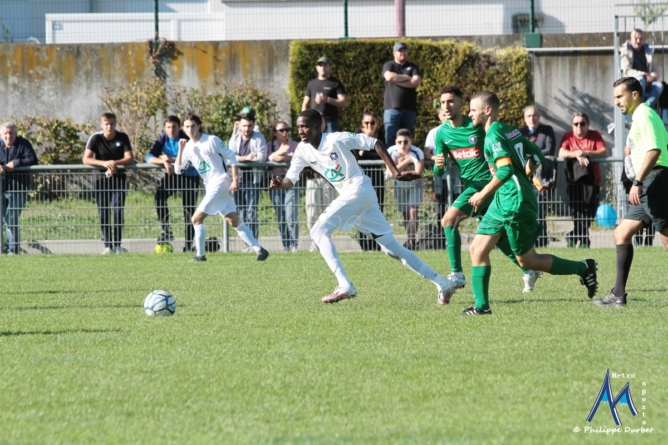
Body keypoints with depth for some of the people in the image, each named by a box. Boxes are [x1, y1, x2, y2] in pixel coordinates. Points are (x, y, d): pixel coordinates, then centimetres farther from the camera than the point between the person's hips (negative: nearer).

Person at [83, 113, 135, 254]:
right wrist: (104, 163, -27)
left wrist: (115, 163, -26)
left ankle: (117, 244, -5)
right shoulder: (96, 138, -5)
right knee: (103, 213, -1)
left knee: (118, 211, -11)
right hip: (101, 178, 0)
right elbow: (86, 159, -14)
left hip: (118, 178, 0)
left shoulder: (122, 137, -3)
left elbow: (130, 158, -9)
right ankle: (107, 245, 3)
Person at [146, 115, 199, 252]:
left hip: (190, 176, -3)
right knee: (159, 196, -24)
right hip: (172, 174, 3)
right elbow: (150, 158, -14)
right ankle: (166, 231, -17)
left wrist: (170, 159, -26)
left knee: (189, 210, -3)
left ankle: (189, 244, 5)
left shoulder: (186, 139, -17)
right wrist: (164, 162, -32)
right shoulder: (162, 139, -6)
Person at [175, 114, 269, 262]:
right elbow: (178, 169, 6)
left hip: (220, 182, -7)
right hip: (210, 187, 7)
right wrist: (180, 149, -6)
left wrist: (235, 180, -13)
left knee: (197, 218, -11)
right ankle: (259, 249, 7)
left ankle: (200, 254, -3)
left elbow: (231, 157, -6)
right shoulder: (188, 147, 10)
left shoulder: (211, 140, -7)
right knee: (234, 221, 5)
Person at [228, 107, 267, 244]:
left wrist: (240, 158, -10)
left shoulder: (259, 138, -2)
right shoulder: (235, 139, 7)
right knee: (241, 213, 4)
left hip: (253, 179, -4)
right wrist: (247, 158, -15)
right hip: (238, 179, 4)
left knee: (251, 212, -10)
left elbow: (261, 157, -14)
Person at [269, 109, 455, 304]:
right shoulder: (303, 150, 7)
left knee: (319, 231, -15)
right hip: (348, 195, 8)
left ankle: (345, 286, -17)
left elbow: (376, 144, -9)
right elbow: (290, 180, 7)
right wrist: (279, 184, -17)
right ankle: (442, 283, 11)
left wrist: (395, 172, -15)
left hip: (358, 190, -8)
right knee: (391, 247, 8)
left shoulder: (337, 139, -13)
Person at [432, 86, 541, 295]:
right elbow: (438, 171, 6)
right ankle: (529, 271, 27)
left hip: (486, 180, -7)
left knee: (449, 220, -18)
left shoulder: (477, 126, -11)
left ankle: (457, 274, -16)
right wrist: (438, 165, -17)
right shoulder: (442, 133, 5)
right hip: (470, 184, 7)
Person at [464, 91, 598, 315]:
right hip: (502, 202, 10)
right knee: (478, 249, 5)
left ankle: (583, 268, 11)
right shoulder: (511, 130, 12)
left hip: (515, 203, -10)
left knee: (528, 260, 1)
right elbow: (537, 155, 18)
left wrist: (483, 194, -16)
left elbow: (505, 171, -25)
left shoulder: (494, 135, -15)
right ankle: (481, 305, 4)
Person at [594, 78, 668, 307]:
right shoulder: (641, 115, 22)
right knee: (622, 234, 12)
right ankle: (618, 295, 12)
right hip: (649, 186, 11)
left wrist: (637, 182, -26)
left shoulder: (644, 114, -9)